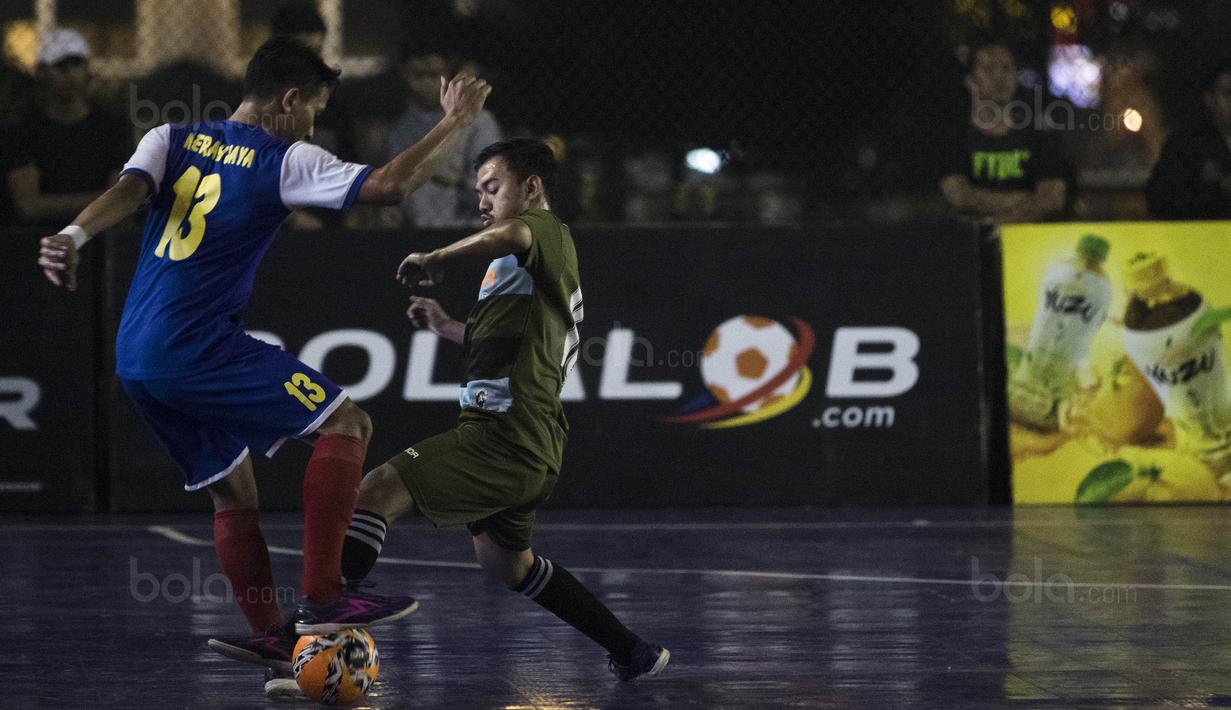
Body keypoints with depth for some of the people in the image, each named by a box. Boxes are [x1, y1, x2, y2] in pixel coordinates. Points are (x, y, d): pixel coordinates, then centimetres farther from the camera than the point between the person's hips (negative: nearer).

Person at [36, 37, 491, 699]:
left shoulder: (171, 140, 14)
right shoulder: (285, 161, -2)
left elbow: (127, 190, -6)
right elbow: (390, 185, -8)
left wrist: (74, 235, -24)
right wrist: (455, 121, 4)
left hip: (136, 361, 7)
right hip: (200, 346, -7)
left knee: (234, 494, 17)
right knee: (346, 423, -2)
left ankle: (269, 636, 12)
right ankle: (321, 597, -11)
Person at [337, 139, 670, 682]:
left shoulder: (546, 228, -6)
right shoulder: (530, 258, 24)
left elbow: (511, 235, -33)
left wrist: (436, 259, -23)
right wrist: (448, 328, 30)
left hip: (506, 441, -11)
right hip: (527, 446, 11)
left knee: (377, 490, -23)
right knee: (506, 563, 29)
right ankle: (632, 653, 35)